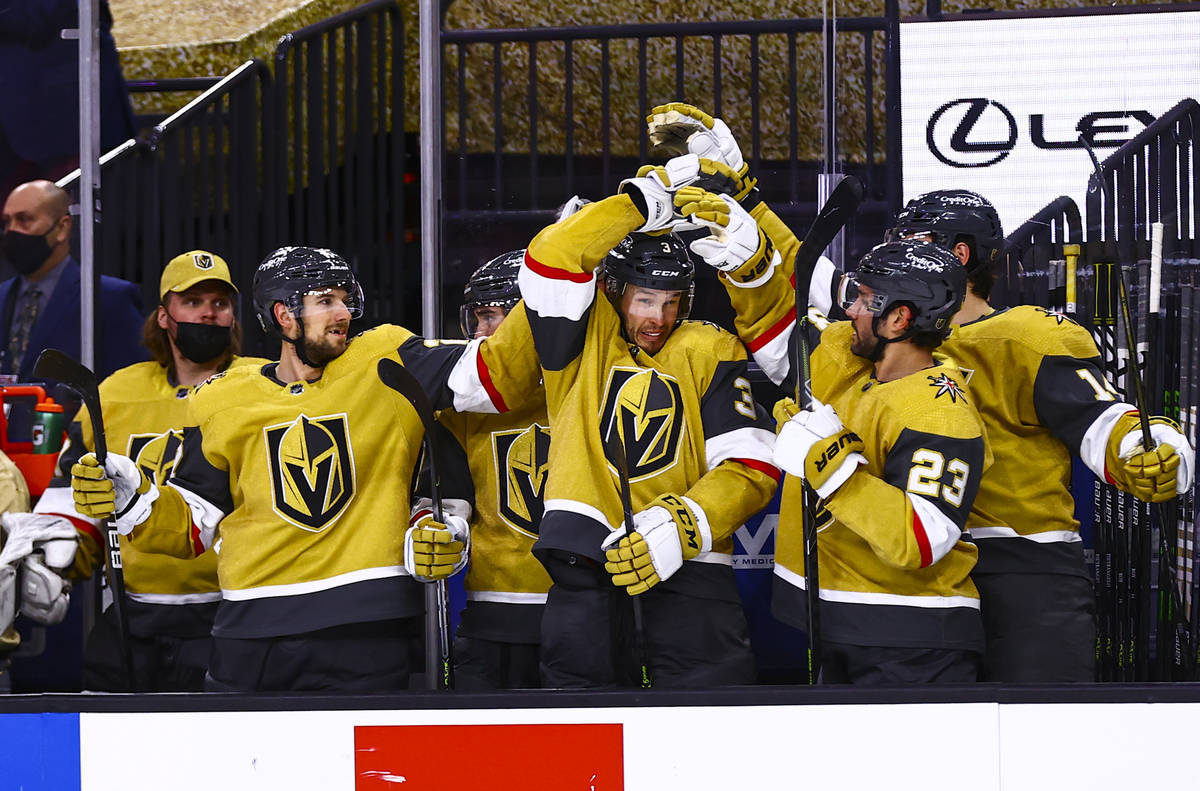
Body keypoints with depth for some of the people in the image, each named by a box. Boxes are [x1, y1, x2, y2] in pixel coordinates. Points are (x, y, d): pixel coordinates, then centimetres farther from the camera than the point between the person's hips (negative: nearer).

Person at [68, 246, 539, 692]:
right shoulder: (222, 403, 8)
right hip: (253, 630, 1)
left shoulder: (385, 364, 5)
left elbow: (492, 373, -3)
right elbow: (194, 523, 12)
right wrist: (127, 498, -2)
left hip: (367, 633, -1)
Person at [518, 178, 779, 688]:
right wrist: (641, 203, -3)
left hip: (685, 563, 0)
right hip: (586, 559, 0)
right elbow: (551, 261, -10)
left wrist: (683, 525, -13)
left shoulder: (710, 351, 12)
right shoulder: (587, 335, 11)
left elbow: (751, 465, 2)